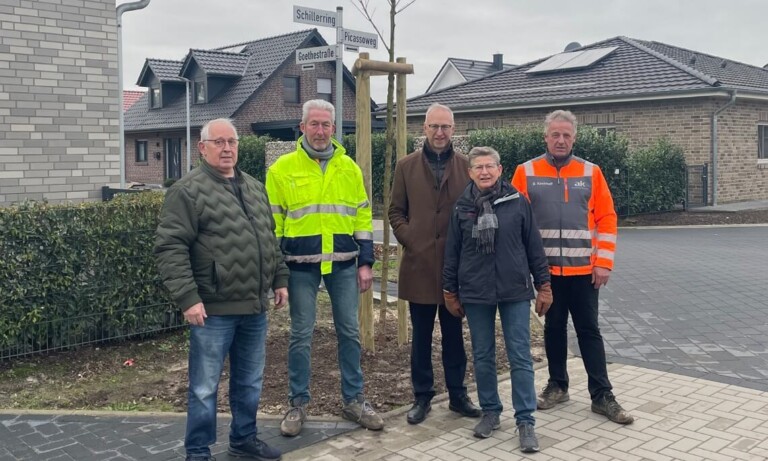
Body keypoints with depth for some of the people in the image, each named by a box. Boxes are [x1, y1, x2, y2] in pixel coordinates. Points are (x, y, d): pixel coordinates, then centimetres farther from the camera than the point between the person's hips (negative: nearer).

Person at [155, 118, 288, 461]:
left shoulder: (255, 188, 15)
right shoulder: (188, 191, -8)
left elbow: (270, 240, 22)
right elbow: (170, 248, -14)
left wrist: (280, 279, 17)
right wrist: (187, 297, -19)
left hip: (255, 307, 7)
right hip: (214, 309, -7)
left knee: (249, 383, 17)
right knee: (205, 387, 4)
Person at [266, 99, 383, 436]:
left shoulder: (349, 167, 7)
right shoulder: (282, 168, -2)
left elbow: (362, 216, 9)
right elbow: (272, 221, 0)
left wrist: (365, 263, 4)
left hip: (344, 264, 3)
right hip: (301, 266, -2)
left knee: (349, 332, 9)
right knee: (301, 336, 5)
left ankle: (354, 400, 22)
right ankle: (298, 404, 18)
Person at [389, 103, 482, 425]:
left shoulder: (467, 166, 5)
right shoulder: (406, 166, 4)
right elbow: (396, 211, 7)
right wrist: (410, 240, -7)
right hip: (418, 264, 0)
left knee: (454, 334, 11)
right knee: (421, 335, 8)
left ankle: (458, 395, 23)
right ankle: (422, 397, 19)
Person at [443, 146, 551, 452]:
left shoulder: (517, 202, -1)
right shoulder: (462, 207, 3)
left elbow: (534, 246, 3)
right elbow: (452, 253, 8)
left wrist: (543, 285, 3)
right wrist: (451, 292, 8)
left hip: (515, 292, -1)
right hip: (475, 294, 2)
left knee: (520, 358, 0)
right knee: (483, 357, 10)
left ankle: (526, 421, 8)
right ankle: (490, 411, 26)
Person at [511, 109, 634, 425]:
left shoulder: (591, 172, 2)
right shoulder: (526, 172, 0)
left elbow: (606, 218, 1)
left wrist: (604, 262, -5)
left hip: (584, 269, 0)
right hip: (546, 268, 0)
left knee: (589, 330, 5)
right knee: (554, 327, 12)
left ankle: (602, 396, 11)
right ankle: (557, 386, 27)